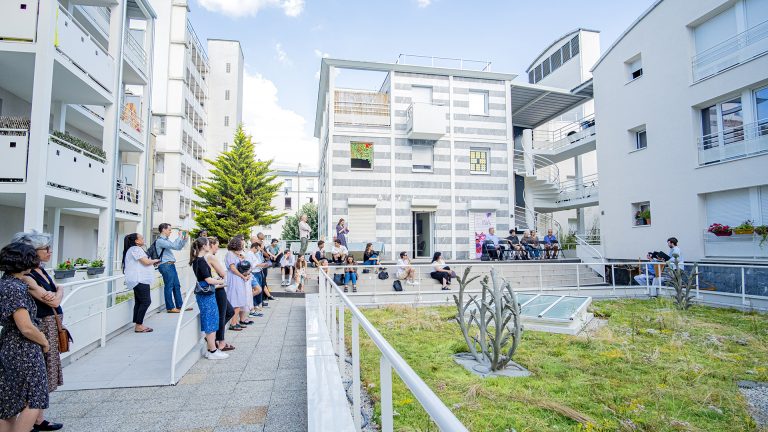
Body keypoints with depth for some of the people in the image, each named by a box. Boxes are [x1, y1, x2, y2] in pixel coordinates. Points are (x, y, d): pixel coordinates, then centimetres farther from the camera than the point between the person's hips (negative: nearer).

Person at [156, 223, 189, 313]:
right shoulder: (160, 241, -11)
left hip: (171, 265, 9)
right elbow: (174, 246, -23)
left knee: (177, 285, 10)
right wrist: (180, 237, -12)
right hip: (166, 265, -9)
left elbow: (178, 247, 22)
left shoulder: (167, 240, 17)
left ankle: (180, 306, 16)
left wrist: (185, 238, 11)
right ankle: (170, 307, 4)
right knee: (169, 286, -4)